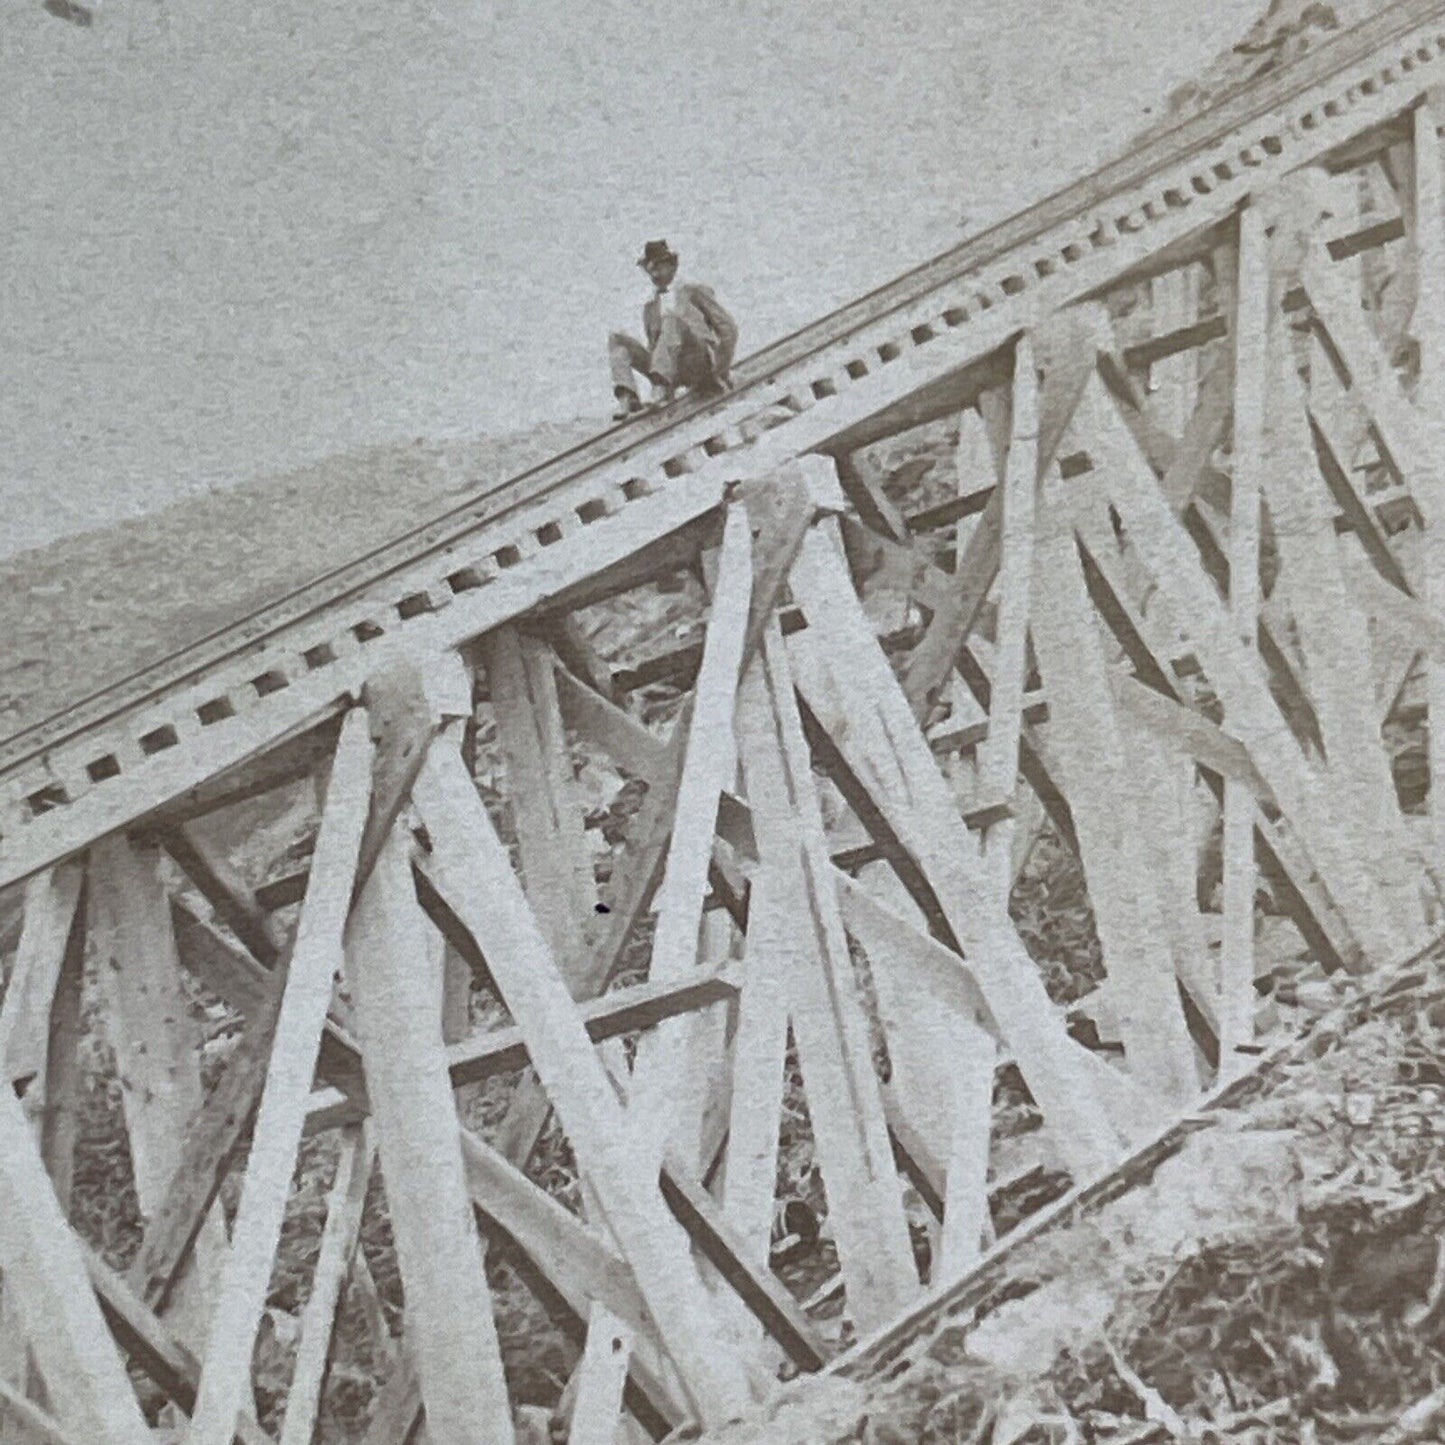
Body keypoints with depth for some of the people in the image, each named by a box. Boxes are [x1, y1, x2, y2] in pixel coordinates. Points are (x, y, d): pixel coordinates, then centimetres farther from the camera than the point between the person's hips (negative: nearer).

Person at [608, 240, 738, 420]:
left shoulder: (694, 291, 9)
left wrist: (720, 373, -1)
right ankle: (627, 397, -32)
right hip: (669, 370, 5)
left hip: (699, 363, -5)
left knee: (671, 318, -29)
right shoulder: (650, 306, 22)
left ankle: (663, 386, -44)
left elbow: (728, 329, 4)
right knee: (616, 339, -10)